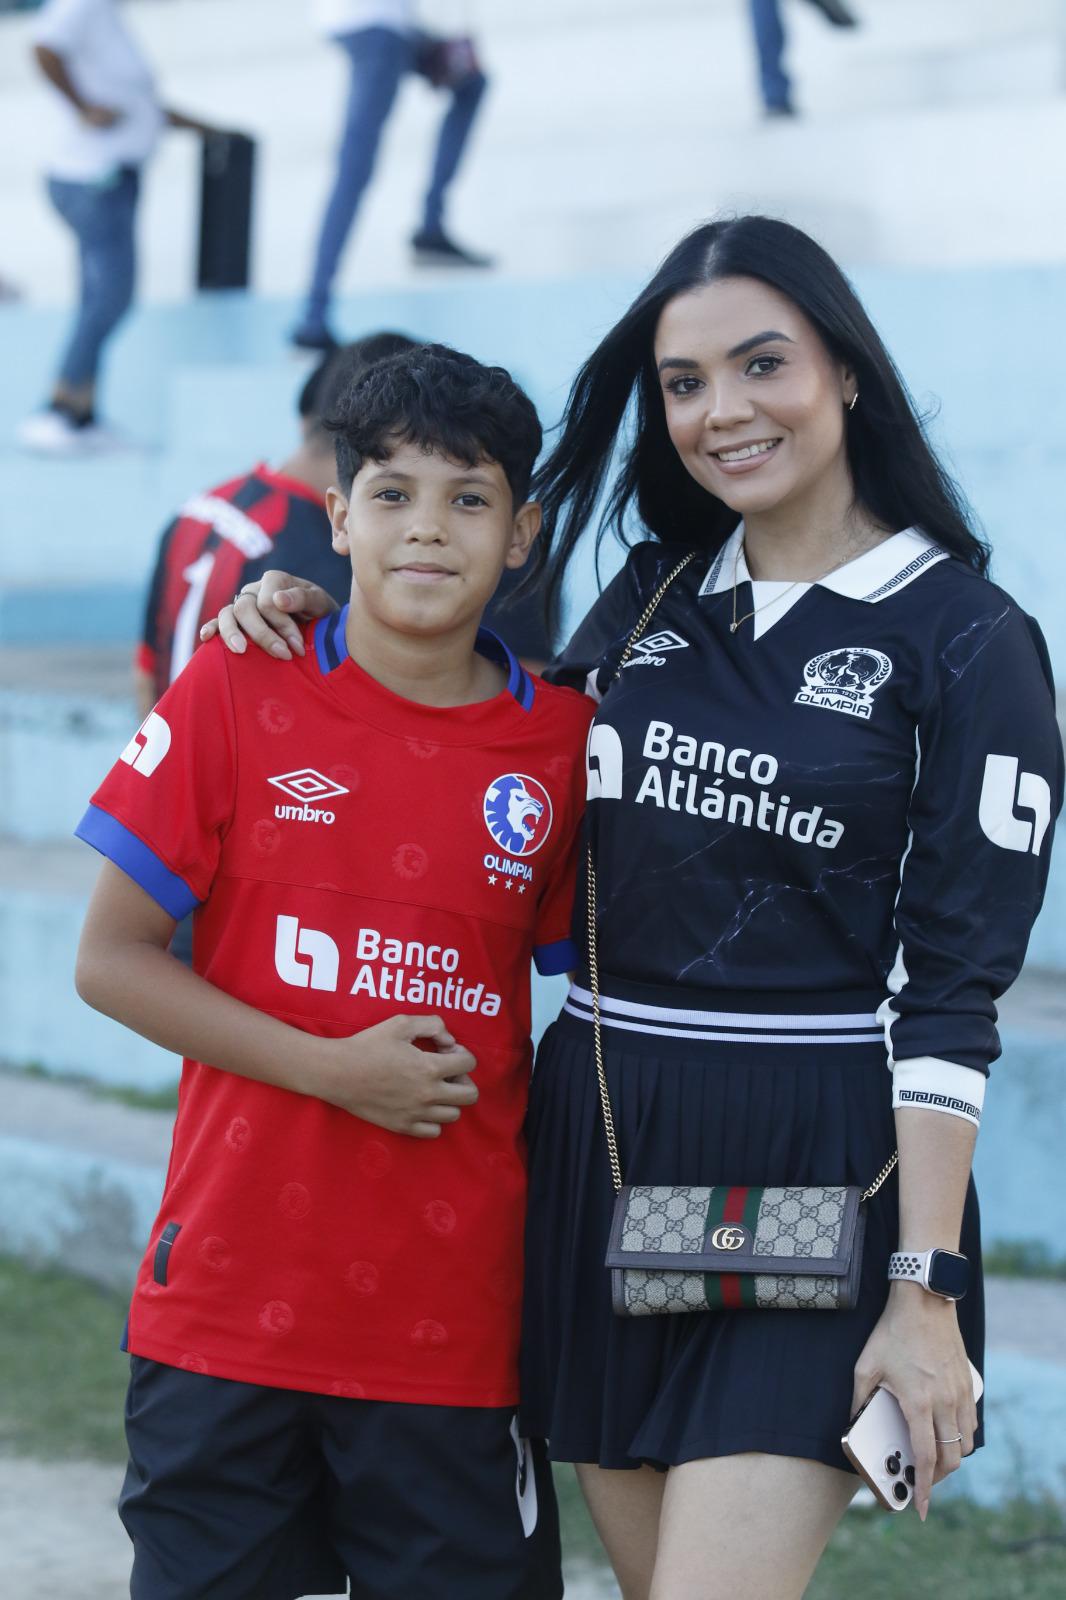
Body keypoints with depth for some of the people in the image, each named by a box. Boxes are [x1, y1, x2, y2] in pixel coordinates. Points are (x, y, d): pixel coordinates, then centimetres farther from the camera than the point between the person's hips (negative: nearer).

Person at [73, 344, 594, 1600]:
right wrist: (330, 1069, -13)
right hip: (231, 1298, -1)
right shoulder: (238, 694, -2)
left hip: (456, 1317, 1)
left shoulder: (562, 743, 2)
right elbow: (112, 959, -3)